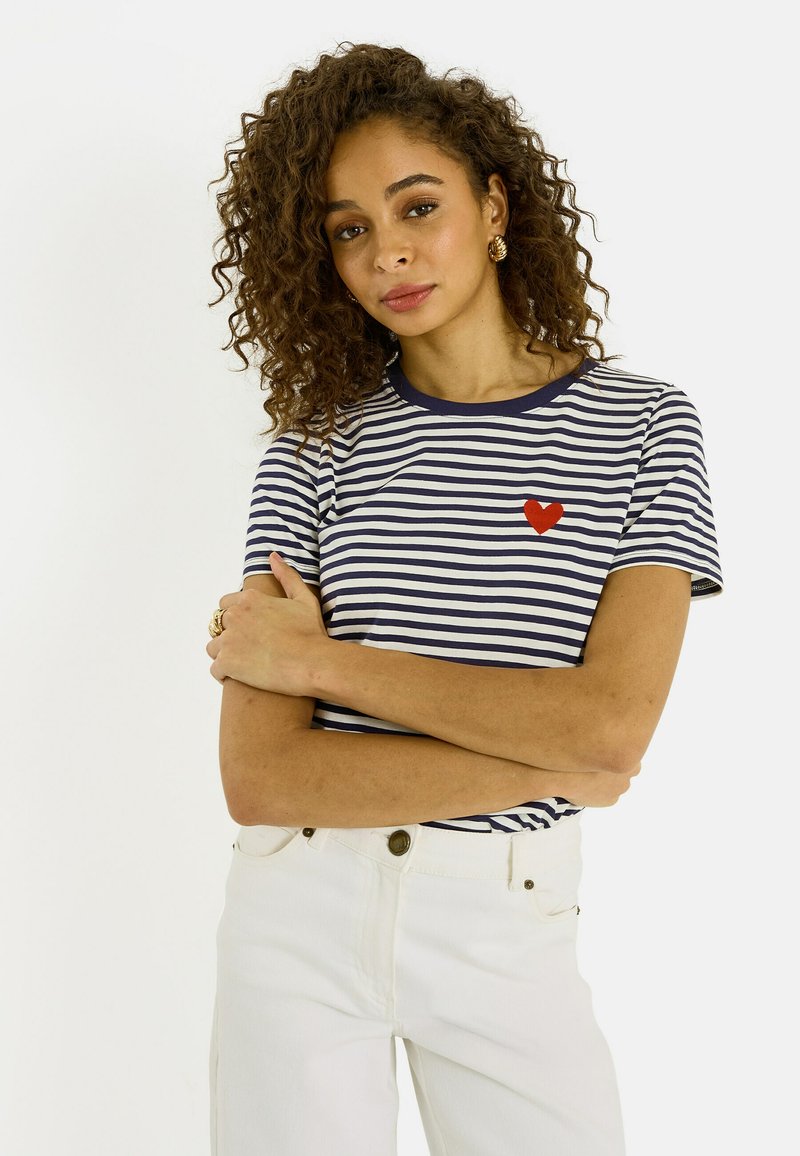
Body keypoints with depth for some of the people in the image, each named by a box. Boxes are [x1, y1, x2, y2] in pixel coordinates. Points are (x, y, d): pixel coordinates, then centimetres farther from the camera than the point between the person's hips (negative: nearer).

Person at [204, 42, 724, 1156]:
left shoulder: (642, 423, -2)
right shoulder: (315, 449, -1)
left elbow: (614, 725, -15)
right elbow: (259, 779, -9)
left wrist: (317, 657, -12)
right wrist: (548, 766, -13)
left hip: (508, 932, 0)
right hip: (299, 918, 1)